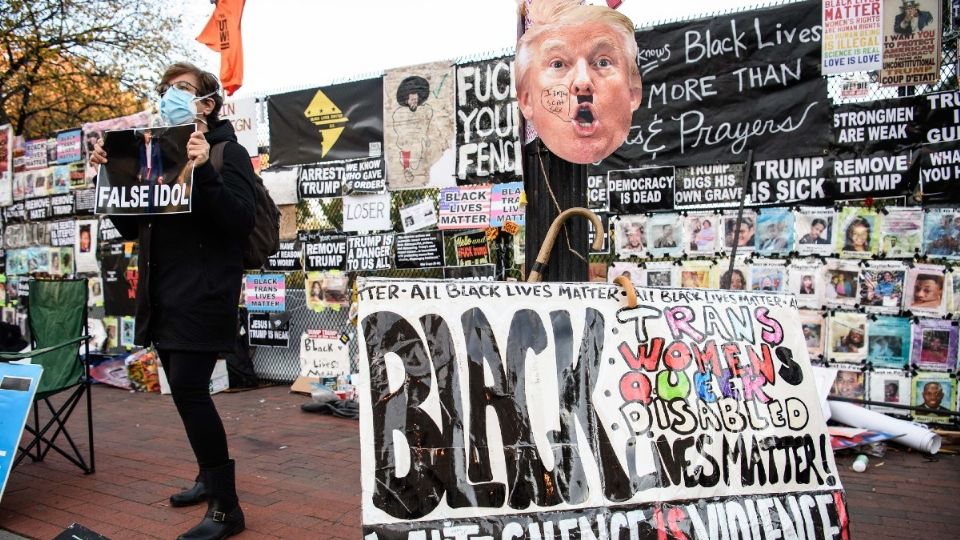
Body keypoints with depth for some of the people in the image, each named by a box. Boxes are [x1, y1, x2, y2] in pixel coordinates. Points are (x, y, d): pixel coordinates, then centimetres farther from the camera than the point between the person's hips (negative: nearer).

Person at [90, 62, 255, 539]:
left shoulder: (228, 152, -3)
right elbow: (129, 227, 18)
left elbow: (241, 222, -15)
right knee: (184, 389, 12)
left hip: (203, 295, -7)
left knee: (188, 388, -14)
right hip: (163, 296, 8)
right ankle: (210, 477, 29)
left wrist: (204, 172, -27)